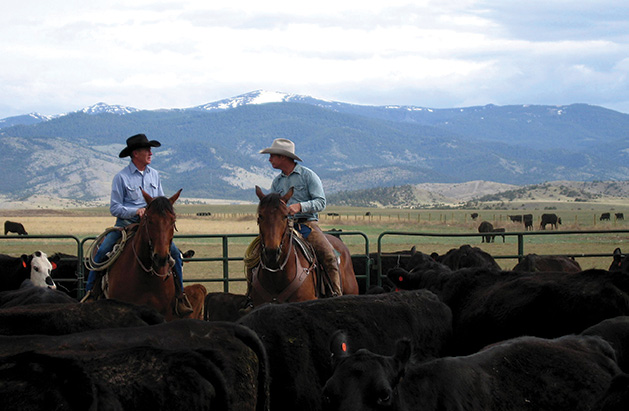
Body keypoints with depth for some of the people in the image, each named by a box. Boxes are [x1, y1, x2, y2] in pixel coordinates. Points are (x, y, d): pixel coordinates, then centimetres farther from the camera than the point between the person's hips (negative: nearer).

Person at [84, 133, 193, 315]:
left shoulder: (154, 174, 10)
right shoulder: (121, 177, -4)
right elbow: (115, 208, -6)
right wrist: (136, 211, -19)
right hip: (125, 223, -3)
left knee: (174, 251, -15)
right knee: (102, 252, -21)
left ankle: (180, 296, -4)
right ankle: (89, 292, -6)